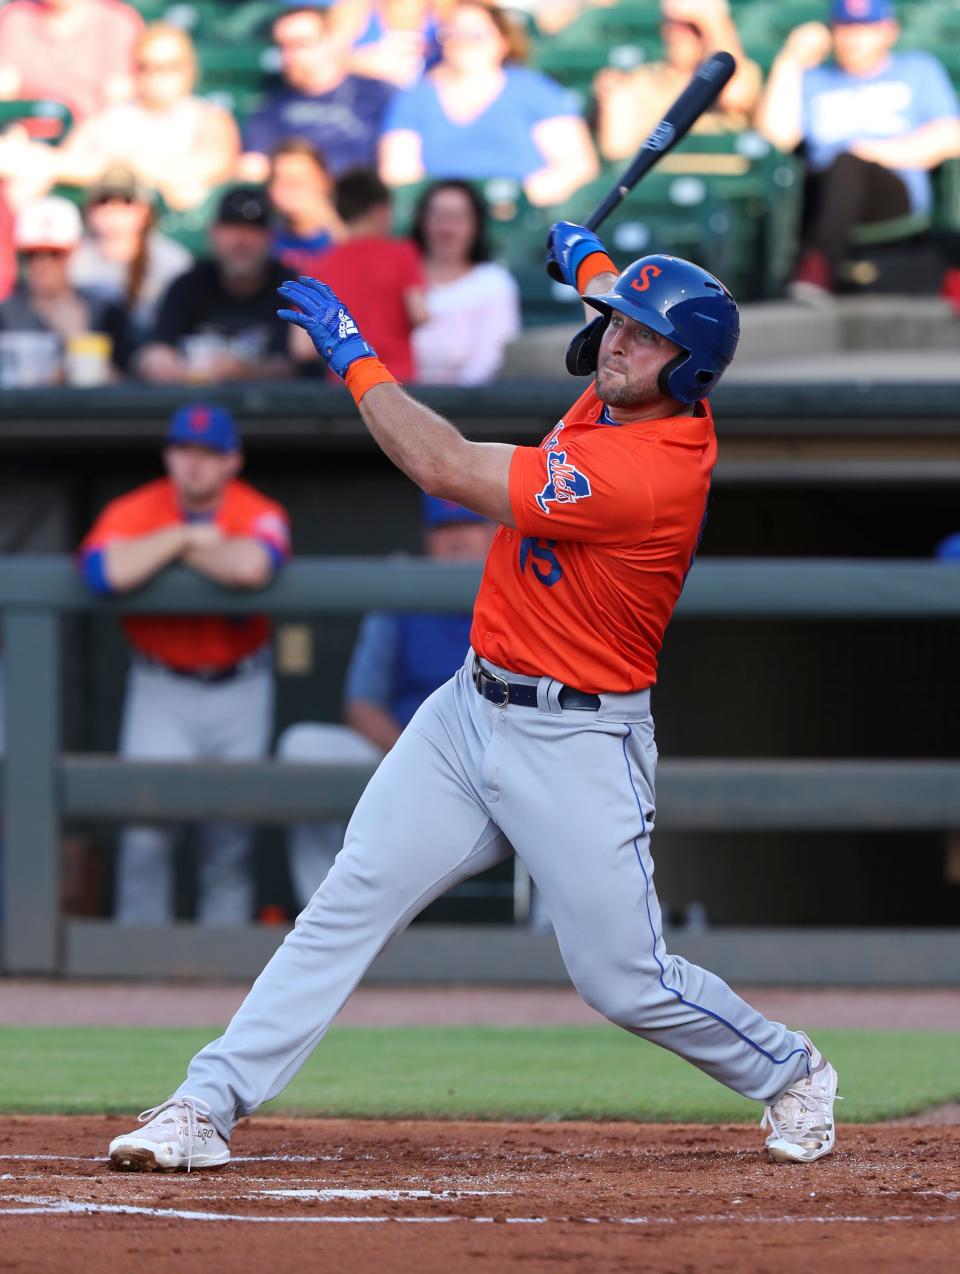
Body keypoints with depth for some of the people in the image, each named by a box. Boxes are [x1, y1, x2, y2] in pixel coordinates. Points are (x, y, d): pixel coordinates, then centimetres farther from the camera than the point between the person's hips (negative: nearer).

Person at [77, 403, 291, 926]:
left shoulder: (259, 514, -12)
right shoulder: (134, 511, -9)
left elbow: (252, 566, -36)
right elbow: (103, 571, -31)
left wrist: (180, 549, -20)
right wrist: (187, 537, -22)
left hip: (239, 688, 0)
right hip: (161, 691, 0)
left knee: (231, 836, 5)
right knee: (144, 832, -8)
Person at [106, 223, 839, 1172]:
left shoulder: (652, 471, -26)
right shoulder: (620, 396, 0)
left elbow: (441, 466, -23)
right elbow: (623, 308, 30)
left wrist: (350, 353, -15)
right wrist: (590, 260, 45)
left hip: (577, 745, -8)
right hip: (472, 708, 8)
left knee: (625, 980, -3)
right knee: (351, 902, -4)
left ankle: (790, 1074, 25)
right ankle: (208, 1106, -9)